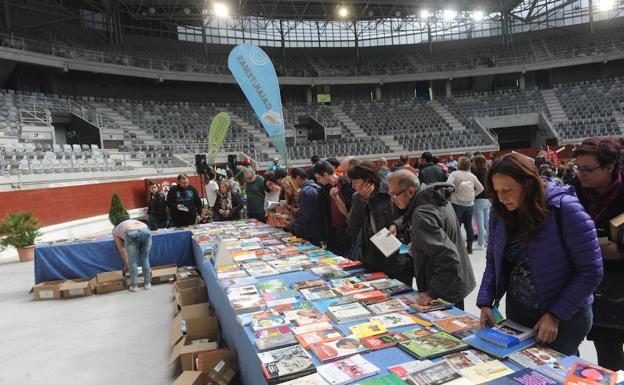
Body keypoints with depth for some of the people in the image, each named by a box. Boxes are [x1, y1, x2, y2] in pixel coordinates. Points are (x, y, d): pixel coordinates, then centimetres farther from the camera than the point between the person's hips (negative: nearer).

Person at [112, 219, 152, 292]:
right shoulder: (134, 222, 43)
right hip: (146, 232, 3)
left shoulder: (115, 232, 33)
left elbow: (122, 250, 33)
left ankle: (134, 286, 26)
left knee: (132, 262, 17)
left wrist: (126, 265, 45)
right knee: (145, 259, 22)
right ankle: (147, 284, 31)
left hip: (131, 234, -3)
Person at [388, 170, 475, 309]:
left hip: (446, 293, -9)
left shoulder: (422, 216, -31)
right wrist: (397, 225, 4)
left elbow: (448, 258, -36)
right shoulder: (434, 197, -1)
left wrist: (432, 293, -31)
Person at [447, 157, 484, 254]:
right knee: (469, 225, 11)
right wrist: (473, 195, 10)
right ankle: (469, 247, 19)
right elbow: (480, 188, 4)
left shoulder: (454, 174, -11)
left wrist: (451, 194, -5)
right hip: (469, 204, 4)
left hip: (457, 203, -4)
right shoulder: (471, 175, 1)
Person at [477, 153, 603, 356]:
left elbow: (591, 271, -17)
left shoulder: (565, 209, -21)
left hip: (565, 317, -4)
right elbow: (493, 261, 2)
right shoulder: (500, 212, -7)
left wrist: (556, 315, -19)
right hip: (517, 310, 5)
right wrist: (485, 302, -9)